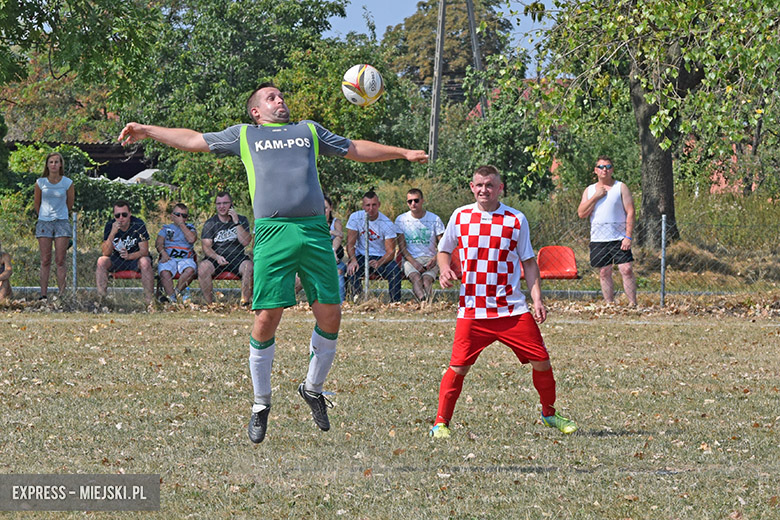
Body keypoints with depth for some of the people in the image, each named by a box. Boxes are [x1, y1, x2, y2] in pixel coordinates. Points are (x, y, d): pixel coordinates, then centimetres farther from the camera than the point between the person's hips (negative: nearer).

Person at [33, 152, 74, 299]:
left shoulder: (68, 183, 0)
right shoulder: (40, 183, 2)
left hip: (62, 221, -1)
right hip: (44, 222, 1)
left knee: (60, 261, -3)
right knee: (45, 260, -1)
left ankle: (61, 293, -3)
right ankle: (43, 294, -1)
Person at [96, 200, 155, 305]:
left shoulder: (138, 225, -14)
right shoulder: (110, 226, -9)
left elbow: (144, 251, -16)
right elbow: (105, 253, -17)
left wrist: (129, 256, -36)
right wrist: (113, 233, -31)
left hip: (135, 258, -2)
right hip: (117, 260, 2)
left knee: (145, 262, -35)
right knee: (101, 261, -26)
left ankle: (150, 299, -29)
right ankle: (100, 298, -24)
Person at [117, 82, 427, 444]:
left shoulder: (309, 130, 27)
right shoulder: (244, 135, 20)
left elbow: (355, 149, 34)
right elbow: (194, 140, 25)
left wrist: (404, 153, 34)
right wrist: (147, 131, 20)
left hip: (315, 230, 3)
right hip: (273, 233, -3)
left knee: (329, 316, -3)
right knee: (266, 319, -8)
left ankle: (313, 388, 20)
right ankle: (261, 404, 7)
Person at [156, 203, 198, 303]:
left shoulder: (190, 228, 19)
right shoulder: (166, 228, 20)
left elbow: (192, 239, -2)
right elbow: (159, 243, 8)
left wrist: (181, 224, 2)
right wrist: (163, 253, -12)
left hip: (186, 258, 0)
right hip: (168, 257, 0)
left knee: (190, 269, -35)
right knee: (164, 271, -34)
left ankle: (177, 291, -29)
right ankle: (171, 297, -40)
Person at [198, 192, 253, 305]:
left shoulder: (242, 220, 11)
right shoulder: (210, 223, 10)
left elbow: (245, 242, -3)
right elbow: (206, 247, 0)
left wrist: (236, 222, -10)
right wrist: (217, 257, -20)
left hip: (237, 258, 0)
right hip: (216, 257, 0)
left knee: (249, 266, -33)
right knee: (203, 266, -32)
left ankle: (245, 301, -26)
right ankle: (209, 303, -25)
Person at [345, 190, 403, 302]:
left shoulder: (387, 223, -9)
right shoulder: (355, 218, -3)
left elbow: (390, 252, -13)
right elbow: (350, 243, -7)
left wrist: (378, 263, -34)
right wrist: (353, 260, -28)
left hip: (381, 257, -1)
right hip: (361, 256, 1)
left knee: (394, 270, -31)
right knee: (352, 269, -33)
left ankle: (395, 301, -23)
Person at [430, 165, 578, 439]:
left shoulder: (516, 219, 3)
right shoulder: (460, 216, 5)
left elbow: (529, 262, 8)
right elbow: (444, 250, 18)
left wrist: (537, 299, -2)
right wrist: (445, 269, -5)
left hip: (512, 310, 0)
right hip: (472, 310, 0)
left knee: (541, 361, -2)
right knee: (458, 367, -9)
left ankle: (549, 414, 21)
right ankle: (441, 422, 6)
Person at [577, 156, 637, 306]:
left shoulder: (621, 187, 3)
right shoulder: (589, 190, 12)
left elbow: (630, 212, -2)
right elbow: (581, 213, 2)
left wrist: (628, 237, -11)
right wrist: (595, 197, -8)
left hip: (619, 238, -3)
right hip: (598, 240, 3)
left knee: (627, 270, -12)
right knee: (604, 273, 4)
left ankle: (633, 304, -8)